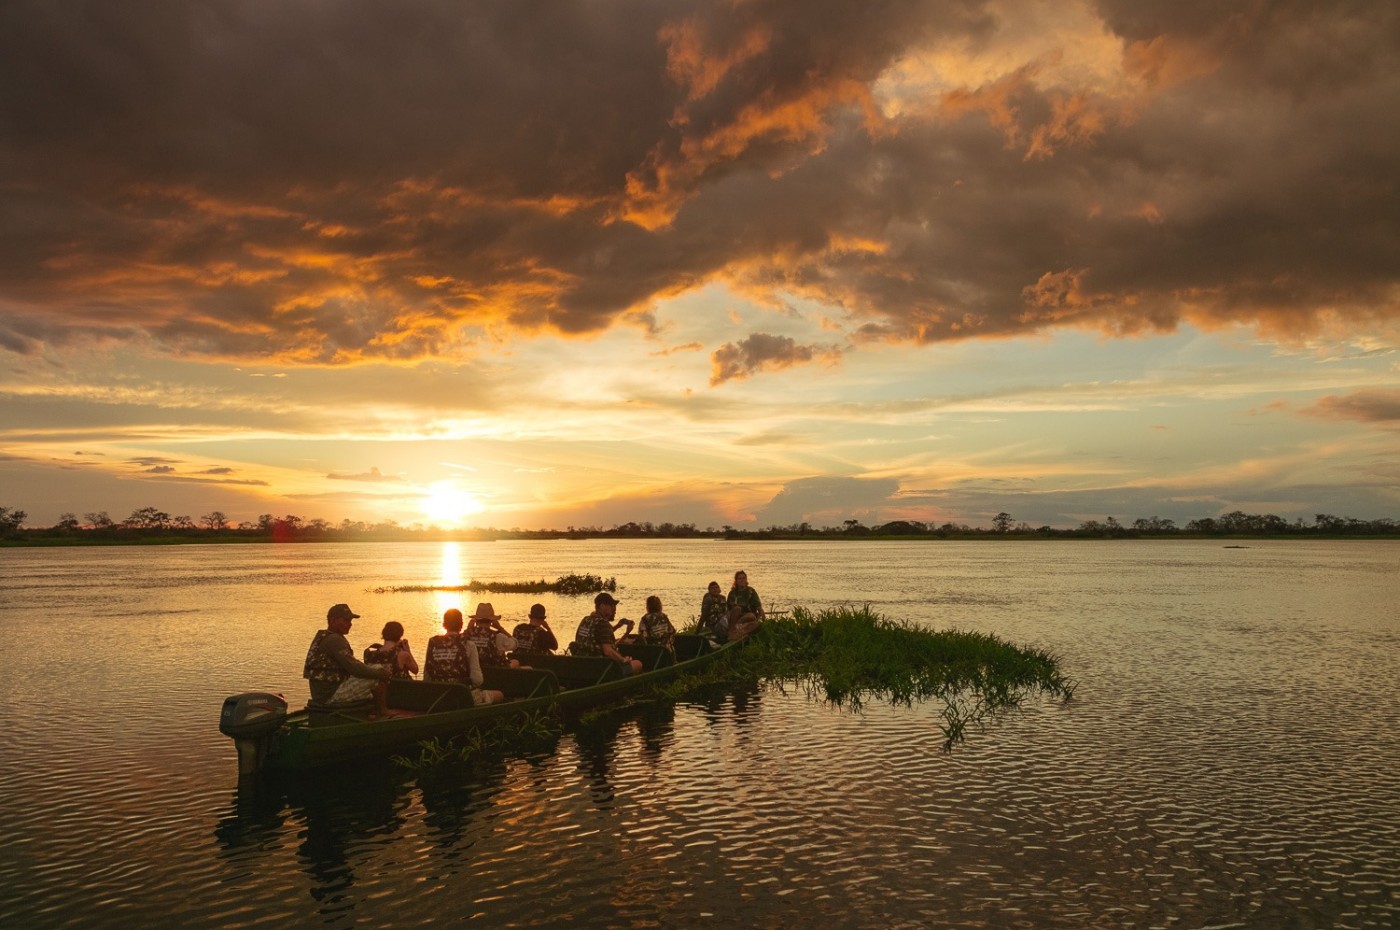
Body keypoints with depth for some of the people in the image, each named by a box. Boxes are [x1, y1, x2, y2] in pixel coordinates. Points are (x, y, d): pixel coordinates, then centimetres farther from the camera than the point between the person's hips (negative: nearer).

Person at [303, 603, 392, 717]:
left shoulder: (322, 637, 16)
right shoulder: (334, 640, -18)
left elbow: (349, 665, 18)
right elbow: (354, 668, -24)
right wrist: (380, 673, -10)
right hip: (331, 694, -11)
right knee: (379, 678, -15)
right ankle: (382, 712, 2)